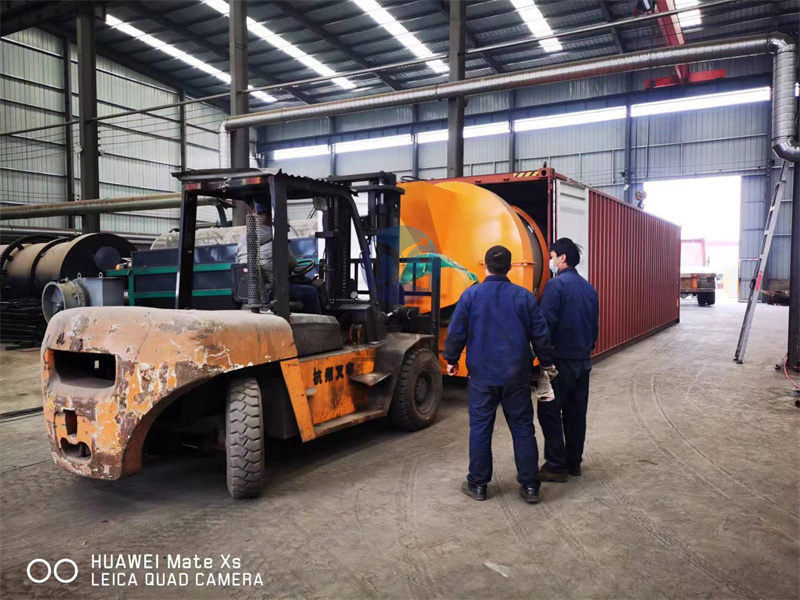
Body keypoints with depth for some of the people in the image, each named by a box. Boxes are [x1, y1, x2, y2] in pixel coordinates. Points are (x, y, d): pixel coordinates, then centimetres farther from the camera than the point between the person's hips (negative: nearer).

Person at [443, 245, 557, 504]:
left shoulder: (471, 295, -7)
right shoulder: (525, 296, -1)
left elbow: (456, 331, -4)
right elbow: (540, 334, 2)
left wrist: (451, 359, 10)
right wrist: (547, 362, 16)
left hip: (482, 375, -1)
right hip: (517, 376, 2)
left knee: (480, 428, 8)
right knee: (523, 428, 10)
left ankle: (478, 484, 17)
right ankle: (530, 485, 15)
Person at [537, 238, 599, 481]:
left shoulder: (556, 285, -14)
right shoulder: (588, 288, 11)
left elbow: (546, 323, -20)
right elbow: (594, 324, 16)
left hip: (560, 360, -8)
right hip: (583, 360, 8)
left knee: (550, 412, 0)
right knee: (576, 413, 13)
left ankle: (556, 466, 2)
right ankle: (574, 463, 22)